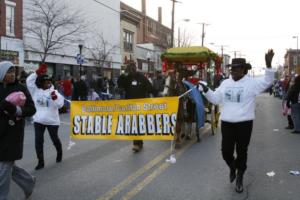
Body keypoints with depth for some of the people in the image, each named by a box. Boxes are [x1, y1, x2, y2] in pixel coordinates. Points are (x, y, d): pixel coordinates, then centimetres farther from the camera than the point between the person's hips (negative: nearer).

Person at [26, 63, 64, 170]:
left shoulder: (54, 92, -7)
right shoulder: (35, 90, 0)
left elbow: (59, 104, -15)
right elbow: (29, 81, -9)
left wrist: (55, 98, -34)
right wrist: (38, 72, -18)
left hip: (52, 120, -2)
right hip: (38, 120, 2)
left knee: (55, 139, 14)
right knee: (38, 141, 0)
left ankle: (59, 153, 42)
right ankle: (41, 162, 9)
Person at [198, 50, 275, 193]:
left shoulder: (251, 82, -5)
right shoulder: (225, 83, 7)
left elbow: (267, 81, -15)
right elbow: (216, 99, 9)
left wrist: (268, 65, -28)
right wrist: (206, 90, -5)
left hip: (244, 124, -3)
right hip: (226, 123, 3)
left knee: (242, 152, 8)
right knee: (226, 152, 5)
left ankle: (239, 178, 28)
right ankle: (232, 167, 39)